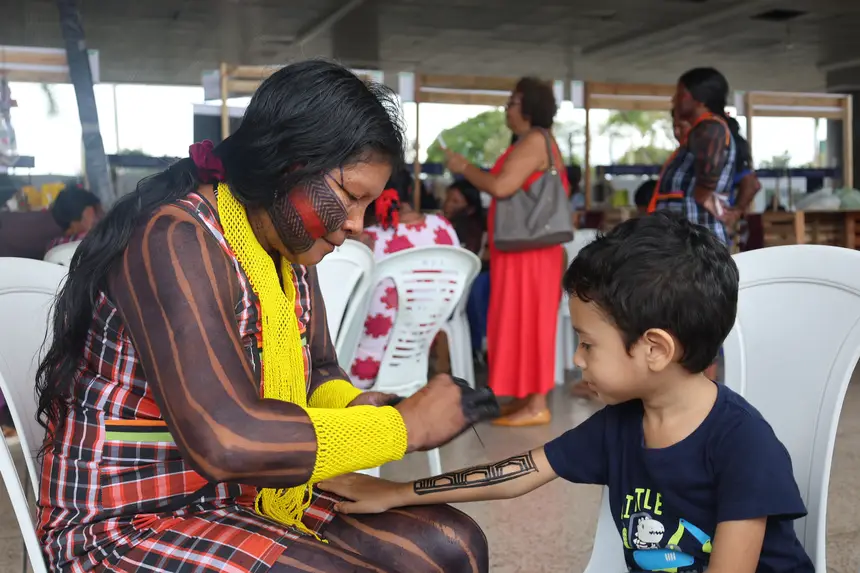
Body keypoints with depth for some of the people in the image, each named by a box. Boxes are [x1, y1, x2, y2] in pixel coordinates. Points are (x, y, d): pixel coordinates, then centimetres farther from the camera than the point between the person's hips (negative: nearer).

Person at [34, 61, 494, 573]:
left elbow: (321, 372, 15)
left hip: (246, 494, 8)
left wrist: (352, 408, -9)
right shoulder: (178, 241, -24)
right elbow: (227, 442, -34)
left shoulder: (289, 249, 4)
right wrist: (403, 426, -24)